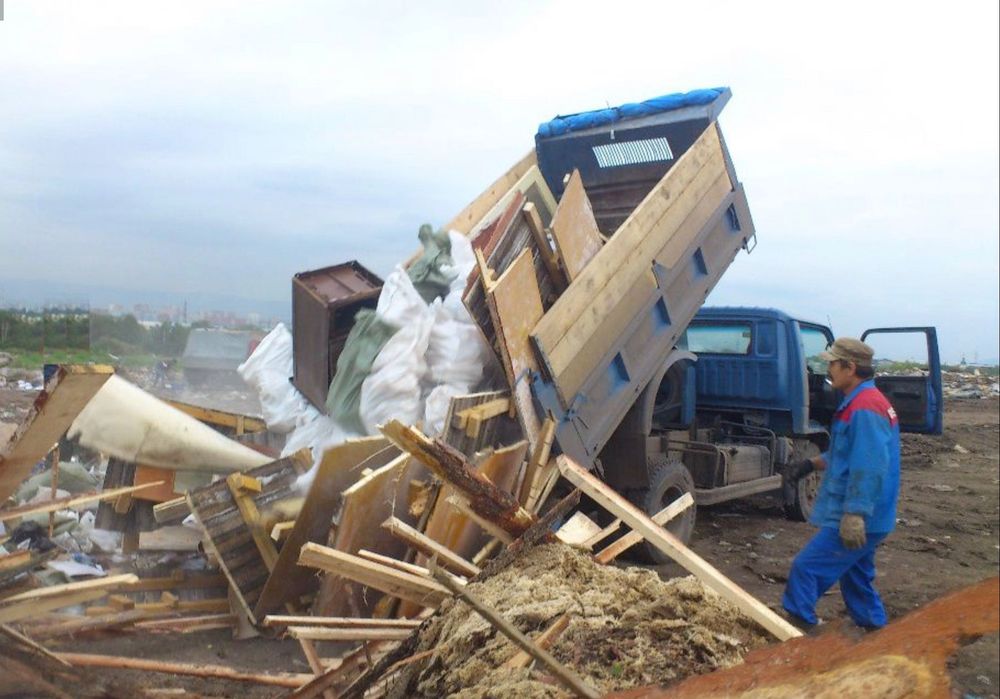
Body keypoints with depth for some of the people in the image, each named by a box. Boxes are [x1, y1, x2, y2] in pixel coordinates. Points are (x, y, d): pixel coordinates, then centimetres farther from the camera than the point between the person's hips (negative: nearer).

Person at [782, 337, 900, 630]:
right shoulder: (863, 402, 14)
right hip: (864, 518, 11)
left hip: (854, 519, -11)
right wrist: (812, 463, 13)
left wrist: (854, 515, -28)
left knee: (806, 568, -8)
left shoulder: (864, 409, -21)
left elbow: (869, 468, -27)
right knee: (857, 578, 21)